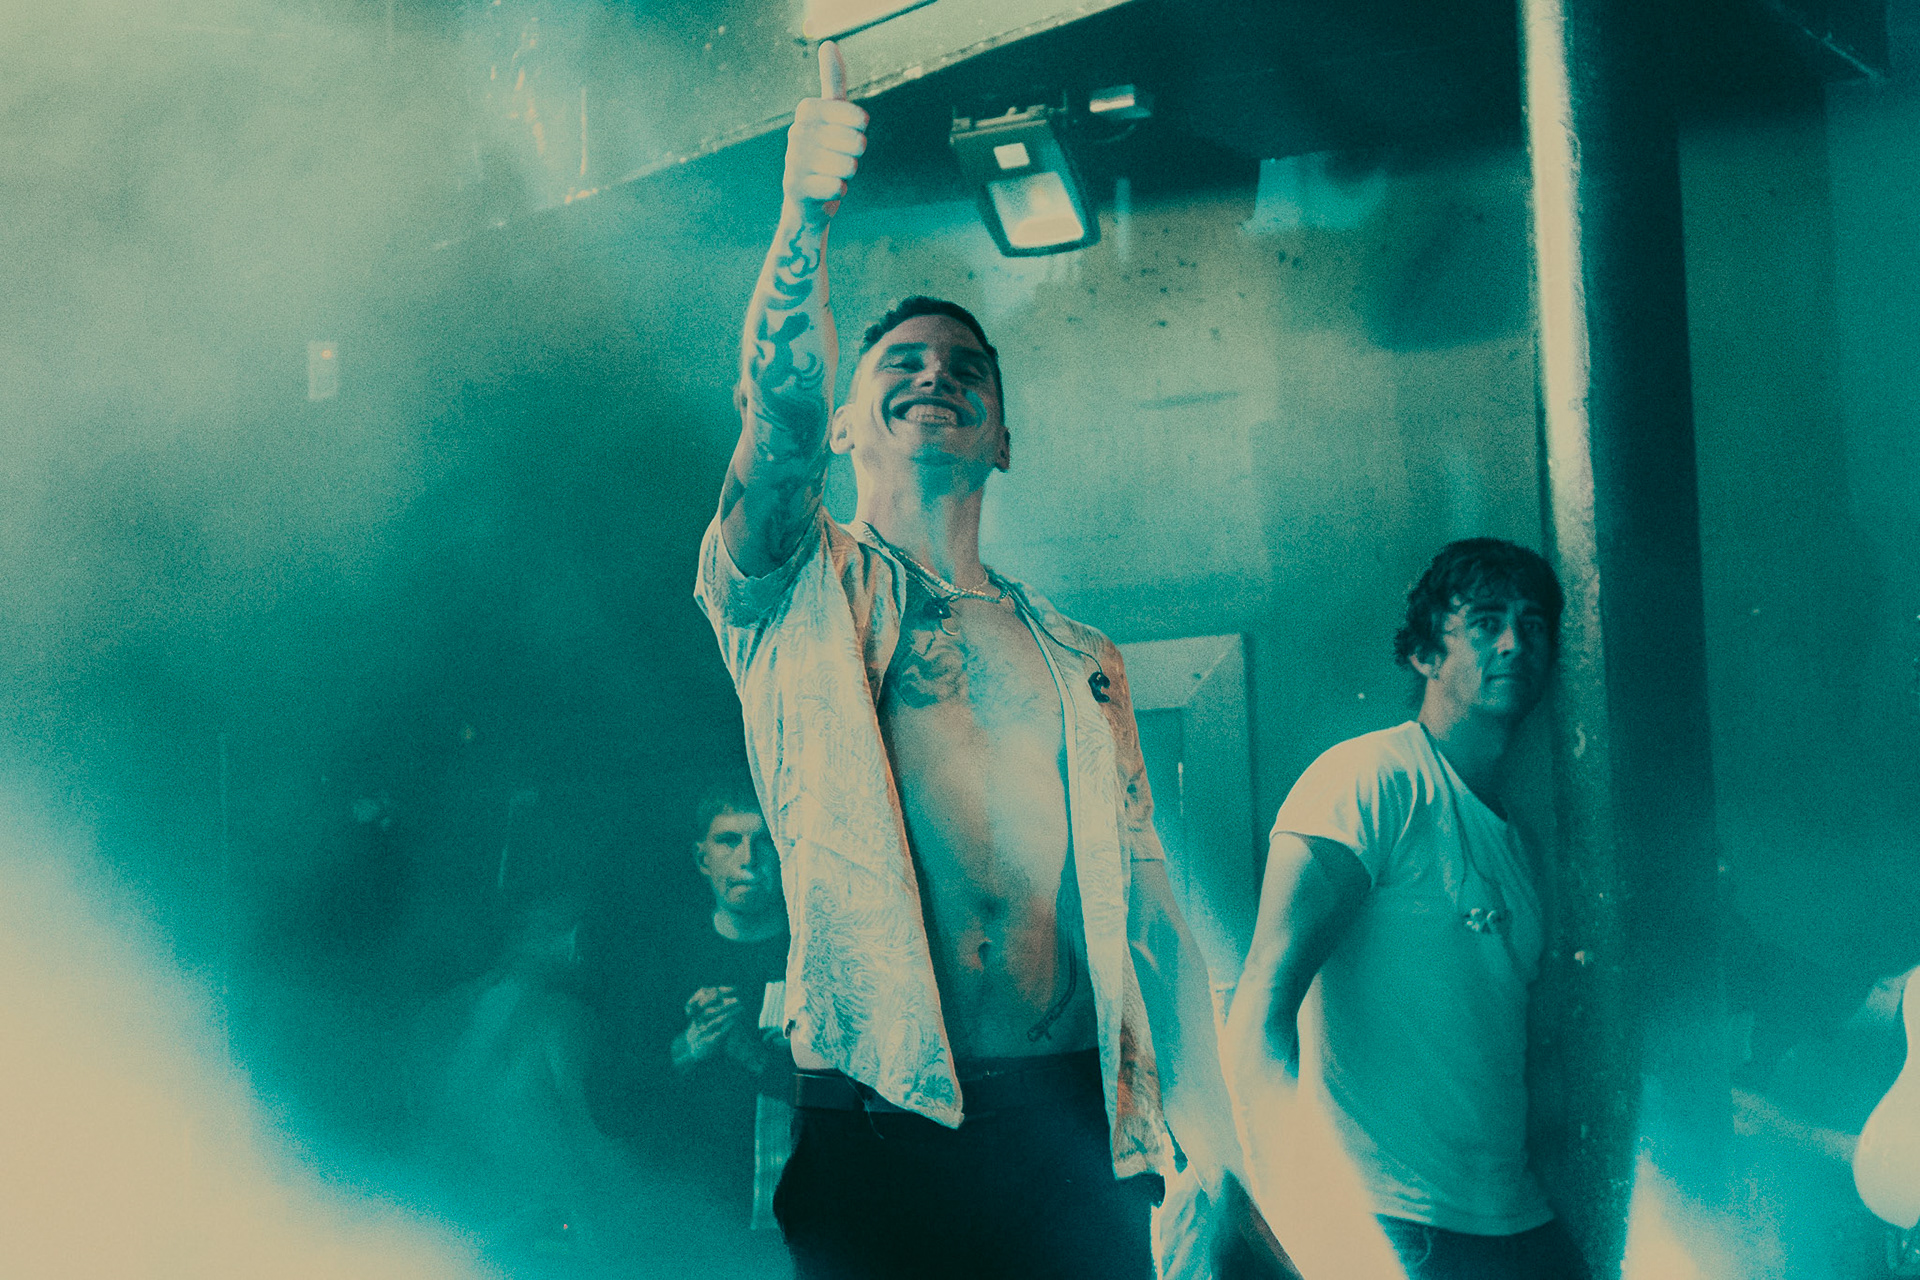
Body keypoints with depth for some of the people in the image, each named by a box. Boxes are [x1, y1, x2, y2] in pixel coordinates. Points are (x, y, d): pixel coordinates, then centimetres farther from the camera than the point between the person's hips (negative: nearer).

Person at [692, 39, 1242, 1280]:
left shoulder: (1081, 661, 17)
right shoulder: (797, 596, 7)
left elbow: (1148, 909, 13)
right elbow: (778, 409, -14)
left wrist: (1211, 1156, 6)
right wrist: (804, 223, -29)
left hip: (1073, 1142, 3)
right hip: (874, 1143, -3)